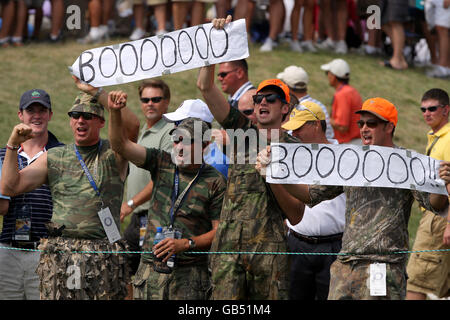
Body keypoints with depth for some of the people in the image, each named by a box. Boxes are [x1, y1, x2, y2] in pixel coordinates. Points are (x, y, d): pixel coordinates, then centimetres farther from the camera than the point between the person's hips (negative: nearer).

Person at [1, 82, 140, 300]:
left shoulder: (112, 154, 7)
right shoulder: (54, 158, 15)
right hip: (59, 253, 2)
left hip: (103, 257, -2)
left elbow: (131, 125, -14)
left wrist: (96, 92, -14)